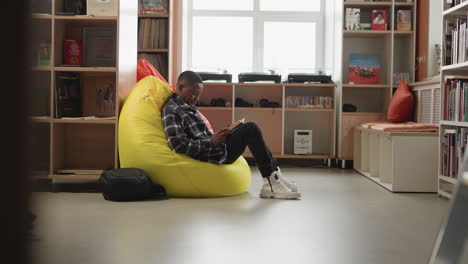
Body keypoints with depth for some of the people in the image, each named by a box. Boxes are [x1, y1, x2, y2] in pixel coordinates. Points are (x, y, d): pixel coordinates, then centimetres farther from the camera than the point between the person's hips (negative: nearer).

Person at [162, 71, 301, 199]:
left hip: (214, 150, 10)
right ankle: (271, 182, -12)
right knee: (250, 129, -15)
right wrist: (211, 142, -16)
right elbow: (178, 145, -20)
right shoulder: (171, 110, -10)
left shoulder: (189, 107, 21)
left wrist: (215, 137, 4)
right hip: (209, 157, -10)